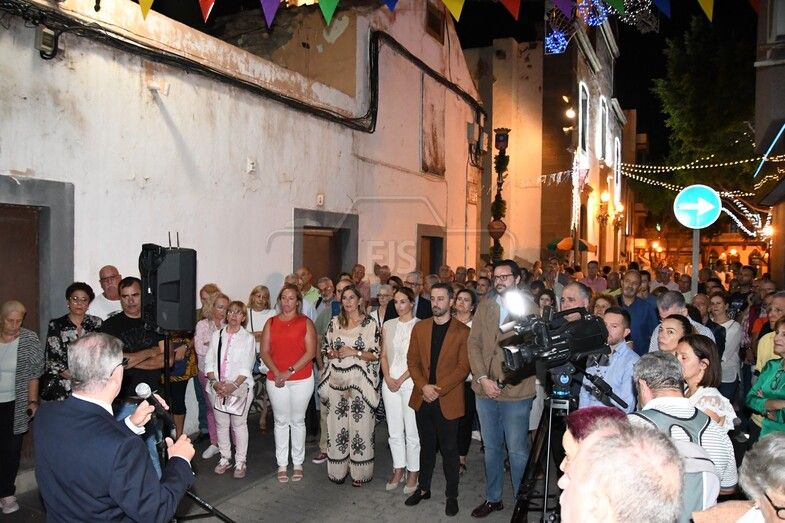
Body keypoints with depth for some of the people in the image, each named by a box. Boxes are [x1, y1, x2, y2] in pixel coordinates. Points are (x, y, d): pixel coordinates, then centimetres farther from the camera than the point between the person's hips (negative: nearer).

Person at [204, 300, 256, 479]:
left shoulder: (248, 338, -1)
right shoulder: (216, 336, 8)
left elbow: (246, 368, -7)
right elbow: (209, 362, 4)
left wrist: (233, 386, -18)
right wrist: (215, 382, -10)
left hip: (240, 387, -3)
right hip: (218, 388, 3)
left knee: (239, 424, 2)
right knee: (221, 424, 10)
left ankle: (240, 462, 12)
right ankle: (225, 458, 24)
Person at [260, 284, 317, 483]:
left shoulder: (305, 323, 0)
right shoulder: (271, 323, 7)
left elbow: (311, 352, -7)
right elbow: (264, 352, 3)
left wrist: (290, 371, -14)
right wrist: (276, 372, -12)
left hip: (302, 379, -2)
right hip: (276, 380, 2)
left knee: (298, 421, 7)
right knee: (281, 421, 9)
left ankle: (298, 463, 19)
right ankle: (282, 464, 18)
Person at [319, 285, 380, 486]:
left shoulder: (371, 324, -2)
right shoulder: (335, 322, 9)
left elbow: (377, 355, -3)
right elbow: (325, 348, 13)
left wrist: (355, 352, -14)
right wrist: (334, 353, -8)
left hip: (360, 381, -3)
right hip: (337, 380, 3)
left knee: (360, 424, 0)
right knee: (337, 424, 6)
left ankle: (359, 471, 14)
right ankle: (339, 468, 21)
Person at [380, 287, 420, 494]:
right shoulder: (388, 325, 9)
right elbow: (384, 355, 11)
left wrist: (401, 380, -11)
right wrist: (388, 378, -4)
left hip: (411, 381, -4)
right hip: (390, 382, 5)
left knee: (412, 430, 1)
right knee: (394, 430, 11)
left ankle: (413, 472, 16)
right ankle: (398, 470, 24)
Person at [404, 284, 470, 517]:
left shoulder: (462, 331, -6)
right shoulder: (419, 328, 6)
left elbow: (463, 366, -9)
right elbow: (412, 360, 4)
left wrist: (438, 389, -16)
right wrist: (423, 386, -11)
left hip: (448, 400, -3)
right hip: (423, 398, 3)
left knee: (449, 450, 8)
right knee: (426, 446, 17)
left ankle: (451, 495, 22)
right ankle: (423, 488, 32)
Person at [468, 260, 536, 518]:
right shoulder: (484, 306, 8)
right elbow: (474, 343, 3)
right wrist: (483, 378, -9)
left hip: (516, 392, -4)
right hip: (485, 390, 4)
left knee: (517, 450, 4)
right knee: (491, 447, 17)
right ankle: (493, 498, 32)